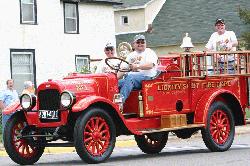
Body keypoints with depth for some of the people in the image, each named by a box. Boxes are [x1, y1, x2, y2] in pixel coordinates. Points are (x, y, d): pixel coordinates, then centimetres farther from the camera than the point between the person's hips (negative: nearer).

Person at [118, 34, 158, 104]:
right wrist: (116, 77, 1)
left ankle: (121, 99, -50)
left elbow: (150, 65, -12)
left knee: (130, 76, -36)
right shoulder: (131, 55, 26)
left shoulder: (150, 52, 8)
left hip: (146, 77, -6)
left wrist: (138, 66, -27)